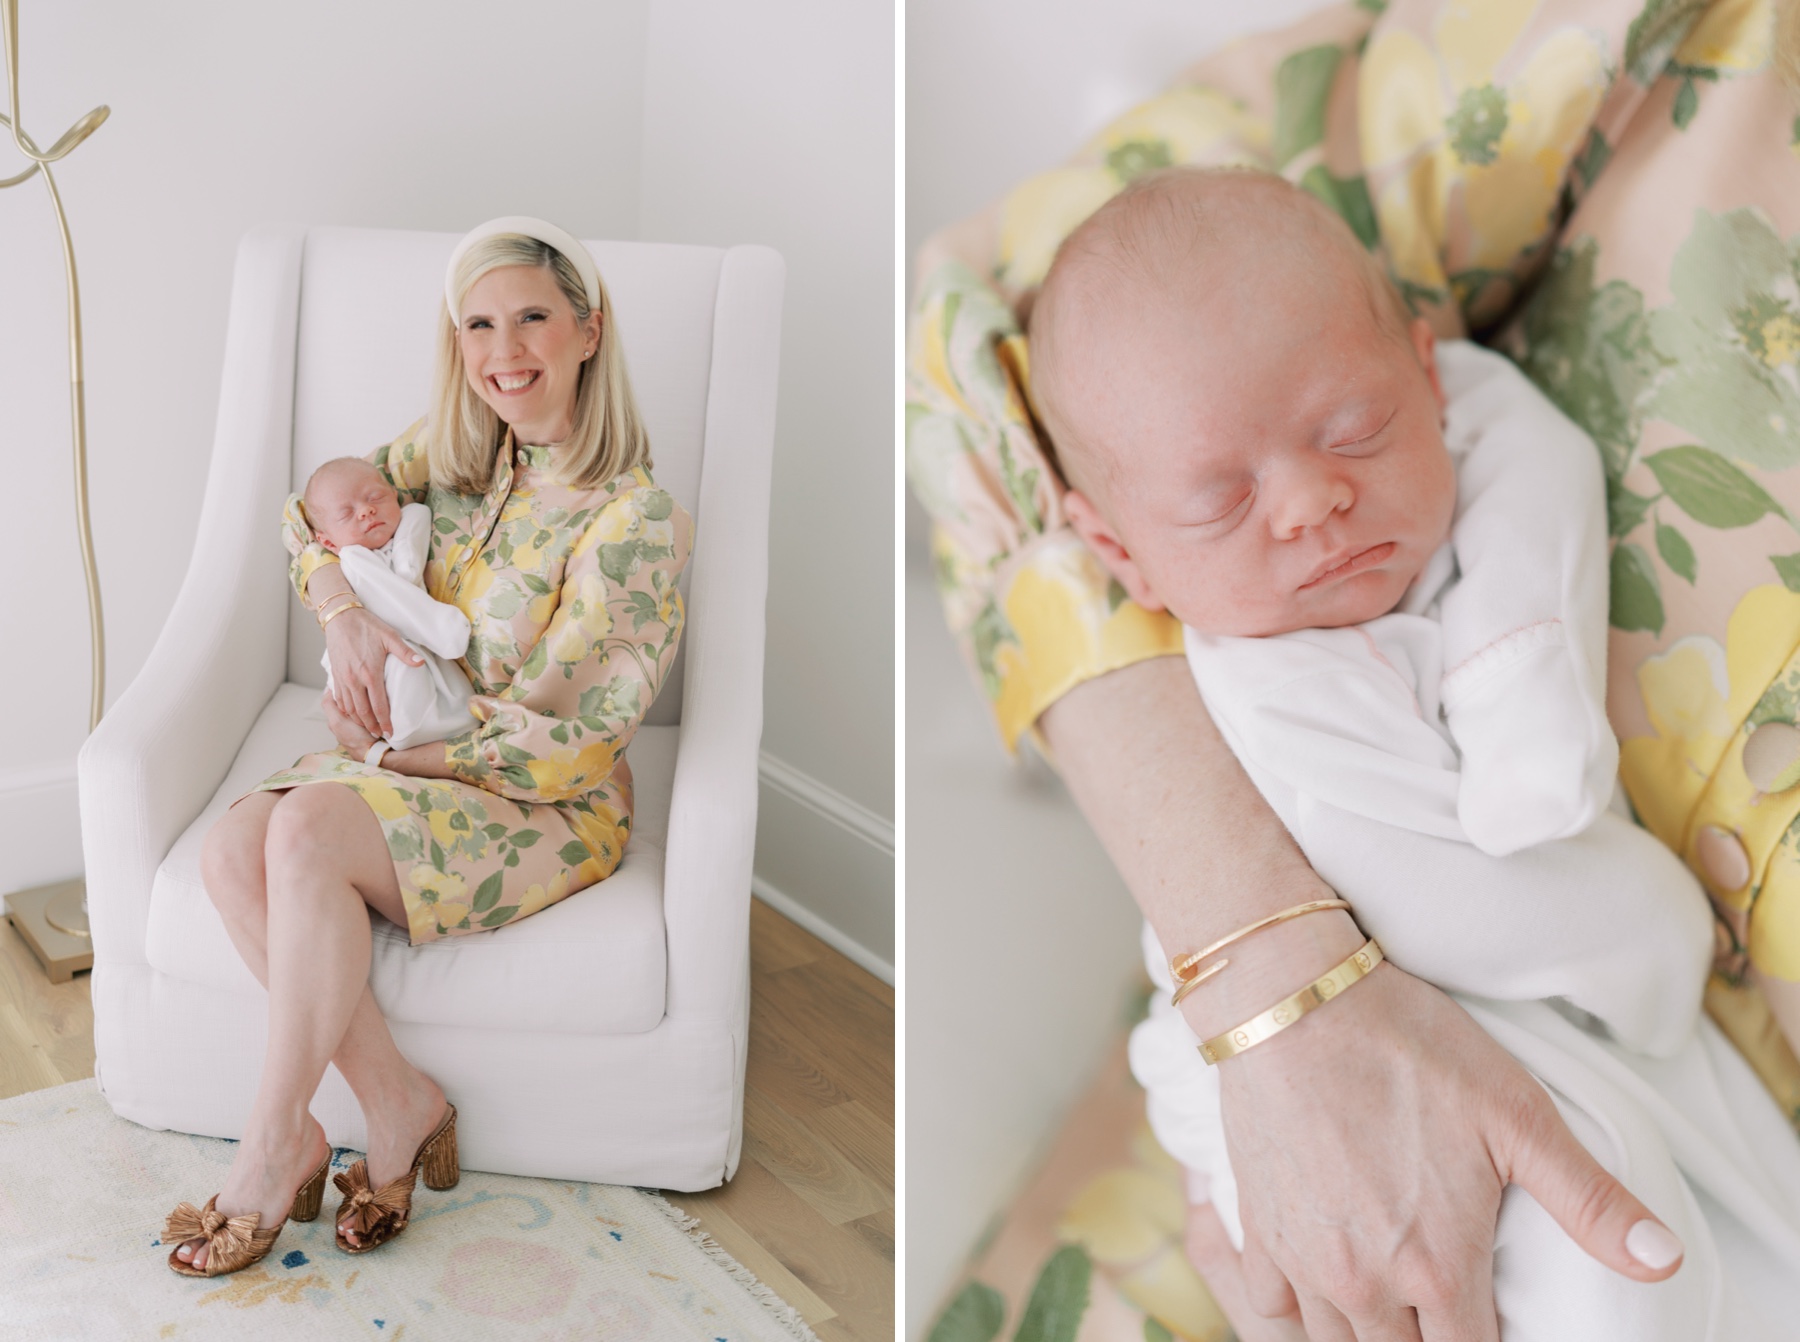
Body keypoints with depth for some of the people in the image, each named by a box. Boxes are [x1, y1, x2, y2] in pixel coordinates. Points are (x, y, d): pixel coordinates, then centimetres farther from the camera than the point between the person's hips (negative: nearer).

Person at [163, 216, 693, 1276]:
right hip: (423, 761, 7)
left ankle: (277, 1144, -15)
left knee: (309, 829, -30)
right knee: (236, 849, -22)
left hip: (550, 808, -6)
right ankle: (398, 1104, -11)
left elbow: (563, 742, -17)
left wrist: (403, 754, -13)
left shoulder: (633, 520, -18)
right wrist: (343, 610, -5)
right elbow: (313, 516, 15)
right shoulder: (458, 447, 3)